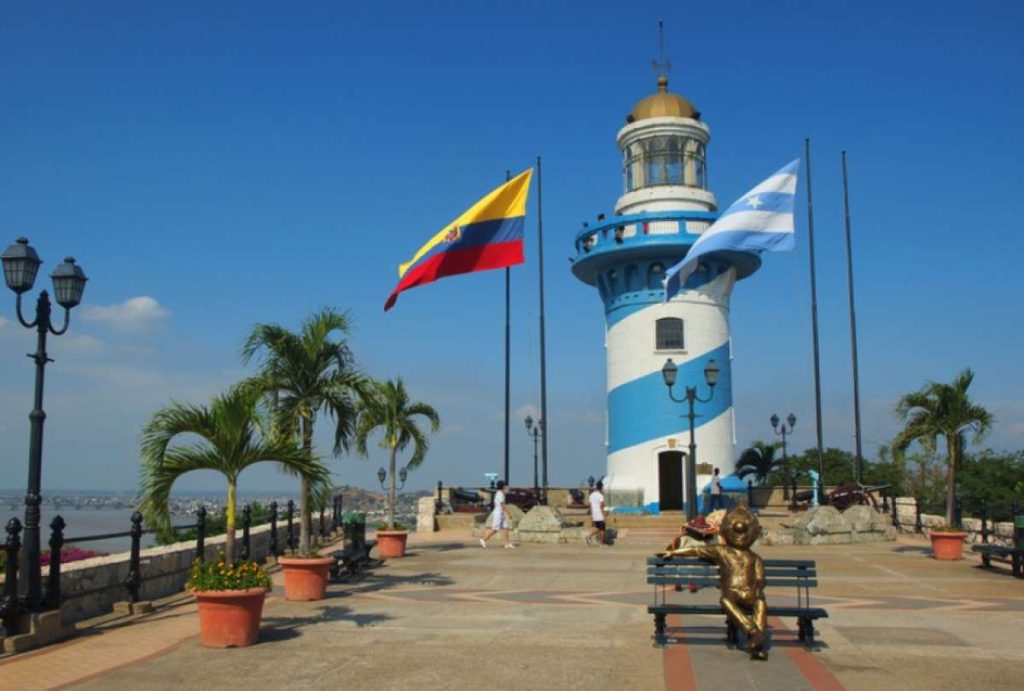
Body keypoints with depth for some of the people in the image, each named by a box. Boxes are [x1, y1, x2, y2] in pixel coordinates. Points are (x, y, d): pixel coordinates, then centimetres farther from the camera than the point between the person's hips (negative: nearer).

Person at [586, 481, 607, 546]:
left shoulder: (591, 495, 8)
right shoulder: (600, 495, -15)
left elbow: (590, 505, 11)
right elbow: (601, 506, -16)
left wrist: (591, 515, 17)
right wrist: (604, 515, -12)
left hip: (594, 516, 7)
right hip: (600, 516, -7)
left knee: (596, 527, 17)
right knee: (602, 528, 3)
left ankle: (589, 536, -2)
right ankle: (602, 542, 8)